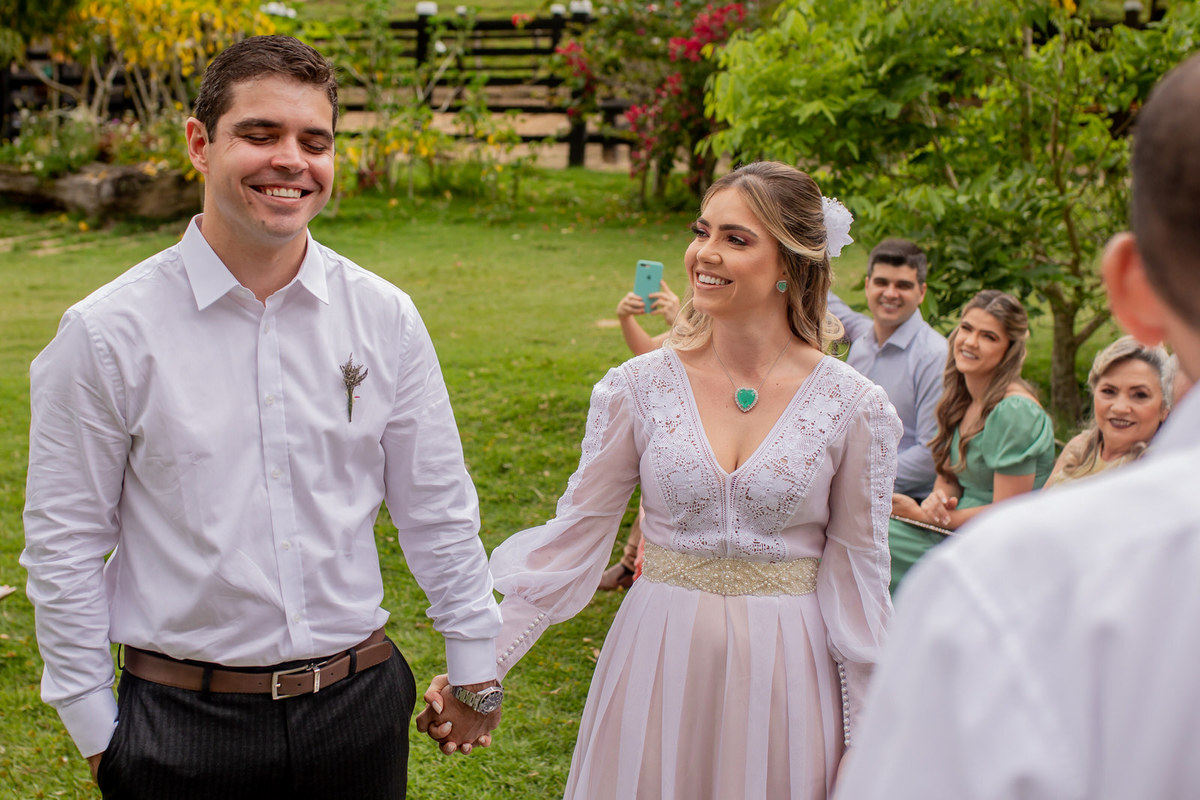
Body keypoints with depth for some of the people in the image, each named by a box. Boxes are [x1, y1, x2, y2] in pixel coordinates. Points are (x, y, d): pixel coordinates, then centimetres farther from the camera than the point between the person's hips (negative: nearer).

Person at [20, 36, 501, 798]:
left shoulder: (386, 319, -1)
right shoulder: (108, 333, -9)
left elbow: (438, 512, 6)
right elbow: (64, 544, -3)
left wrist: (474, 669, 10)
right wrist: (95, 729, 0)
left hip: (361, 705, 2)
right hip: (182, 726, -2)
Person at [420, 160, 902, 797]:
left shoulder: (853, 407, -7)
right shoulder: (640, 387, -5)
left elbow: (859, 571, -1)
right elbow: (575, 535, -1)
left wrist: (862, 742, 2)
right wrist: (480, 663, -8)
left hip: (784, 671, -1)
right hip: (657, 663, 1)